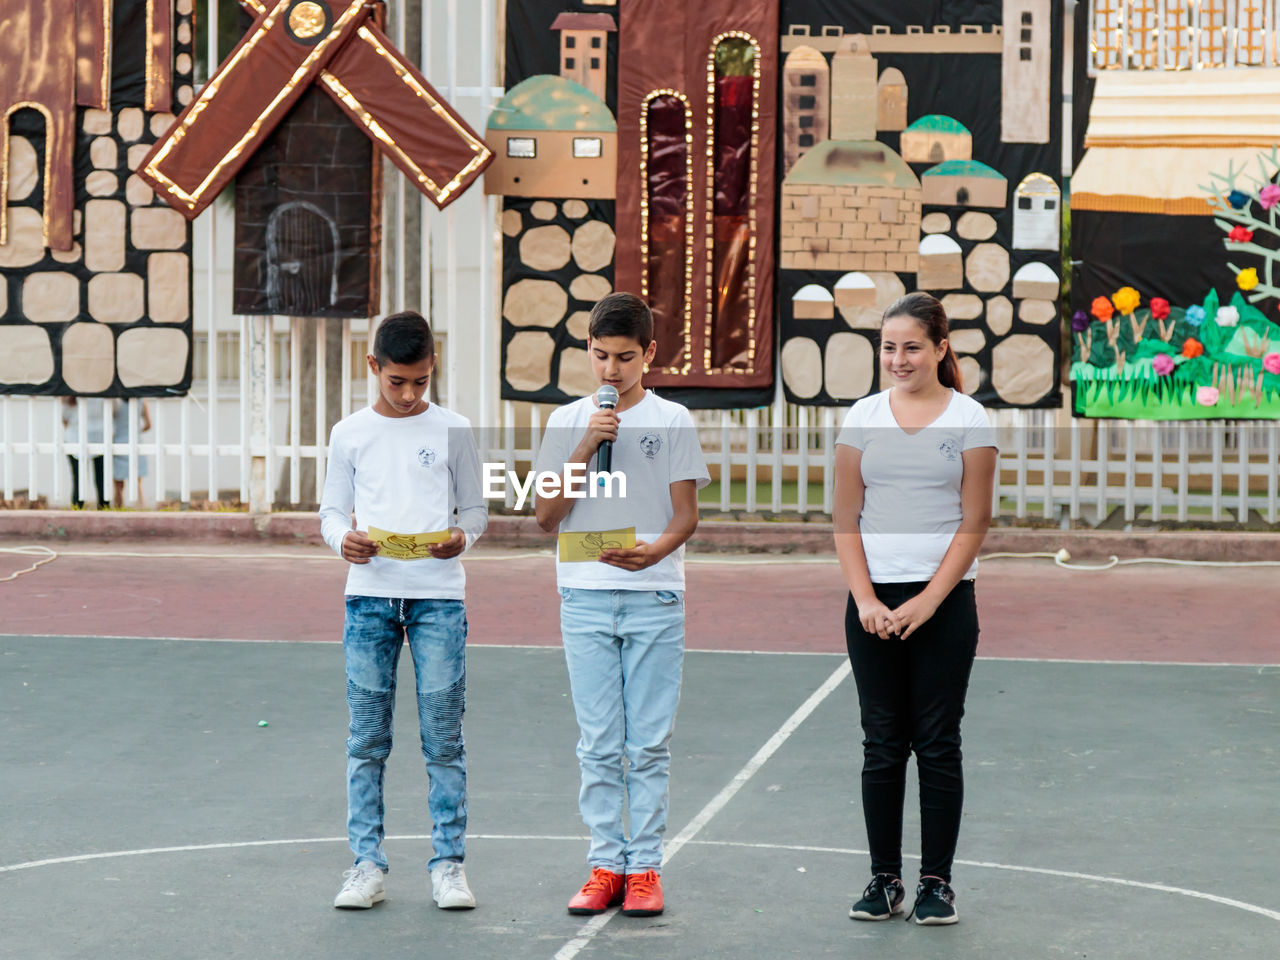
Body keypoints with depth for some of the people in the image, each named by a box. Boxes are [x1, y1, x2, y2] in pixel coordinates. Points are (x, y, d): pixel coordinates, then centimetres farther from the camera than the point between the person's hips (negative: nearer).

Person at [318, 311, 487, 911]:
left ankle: (448, 863, 5)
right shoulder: (350, 434, 8)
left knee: (443, 734, -2)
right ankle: (367, 863, 7)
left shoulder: (453, 432, 5)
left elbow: (475, 508, 10)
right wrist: (343, 539, -11)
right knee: (367, 737, 1)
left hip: (439, 595, -1)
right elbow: (332, 510, 11)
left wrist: (462, 537, -11)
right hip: (369, 593, 1)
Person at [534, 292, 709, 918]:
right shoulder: (567, 422, 8)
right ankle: (605, 863, 8)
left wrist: (657, 550, -20)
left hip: (654, 596, -1)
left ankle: (645, 866, 5)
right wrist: (586, 449, -9)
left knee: (650, 743, 0)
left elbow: (687, 514, 1)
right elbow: (546, 516, 2)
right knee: (598, 743, 2)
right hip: (585, 595, 1)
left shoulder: (672, 421, 4)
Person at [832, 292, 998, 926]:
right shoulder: (863, 418, 6)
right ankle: (885, 880, 13)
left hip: (944, 601, -2)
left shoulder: (969, 420, 0)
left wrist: (926, 602, -11)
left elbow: (973, 525, -3)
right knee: (882, 745, 5)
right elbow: (846, 522, 5)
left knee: (937, 745, 2)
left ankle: (937, 882, 10)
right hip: (873, 601, 2)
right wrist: (866, 600, -7)